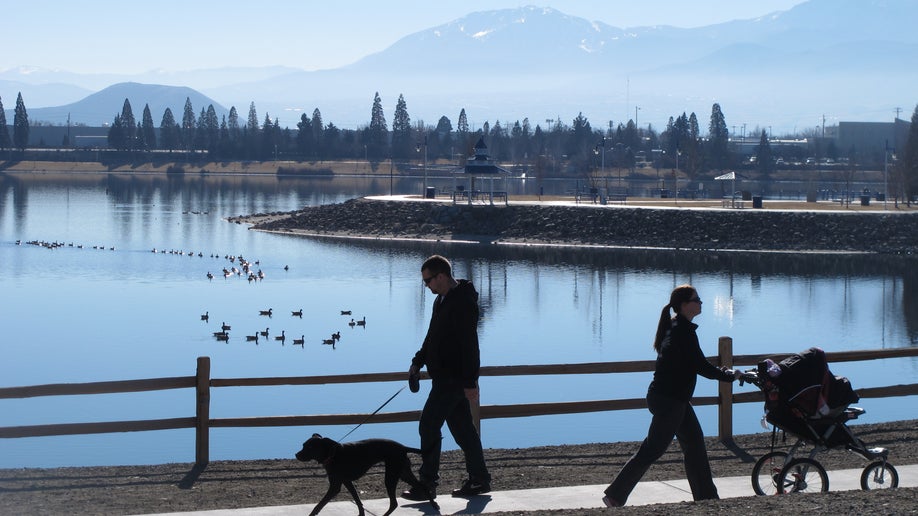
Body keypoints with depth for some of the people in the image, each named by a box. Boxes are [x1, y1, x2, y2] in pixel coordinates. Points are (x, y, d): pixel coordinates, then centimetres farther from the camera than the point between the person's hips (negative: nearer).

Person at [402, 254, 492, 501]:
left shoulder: (462, 303, -20)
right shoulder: (442, 300, 13)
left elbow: (469, 344, -23)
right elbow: (433, 337, 24)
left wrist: (470, 382, -24)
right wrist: (418, 362, 15)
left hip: (453, 379, -10)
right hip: (445, 377, 10)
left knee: (429, 426, -9)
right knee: (462, 428, 13)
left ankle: (427, 485, -5)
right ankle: (479, 480, 20)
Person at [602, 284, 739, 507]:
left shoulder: (677, 327, 12)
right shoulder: (683, 331, -19)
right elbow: (701, 367, -19)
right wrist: (730, 375, -6)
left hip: (674, 398, 10)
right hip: (668, 399, -10)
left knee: (695, 444, 13)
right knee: (651, 450, -5)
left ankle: (706, 497, 19)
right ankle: (614, 495, -1)